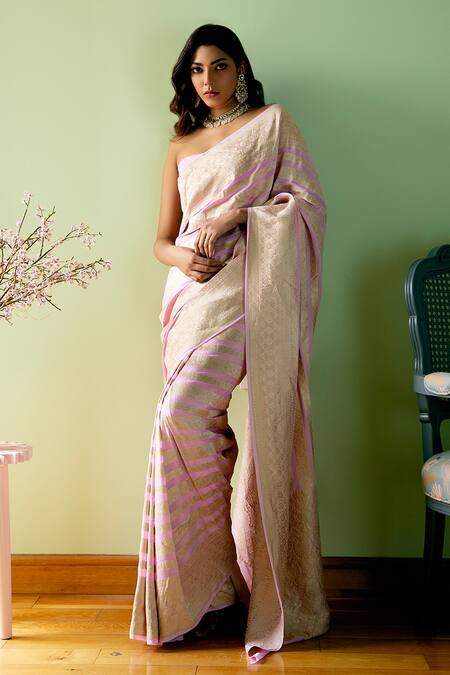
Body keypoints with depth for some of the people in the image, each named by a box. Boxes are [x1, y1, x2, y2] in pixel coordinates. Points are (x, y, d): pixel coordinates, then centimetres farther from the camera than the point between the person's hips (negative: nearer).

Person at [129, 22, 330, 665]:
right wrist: (183, 258, -6)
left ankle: (216, 578, -4)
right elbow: (163, 238, 18)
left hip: (245, 290, -5)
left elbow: (309, 201, 0)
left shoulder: (273, 122, 10)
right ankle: (202, 588, 7)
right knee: (200, 429, -1)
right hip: (192, 293, 5)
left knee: (182, 414, -20)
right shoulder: (181, 147, 23)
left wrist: (234, 214, -11)